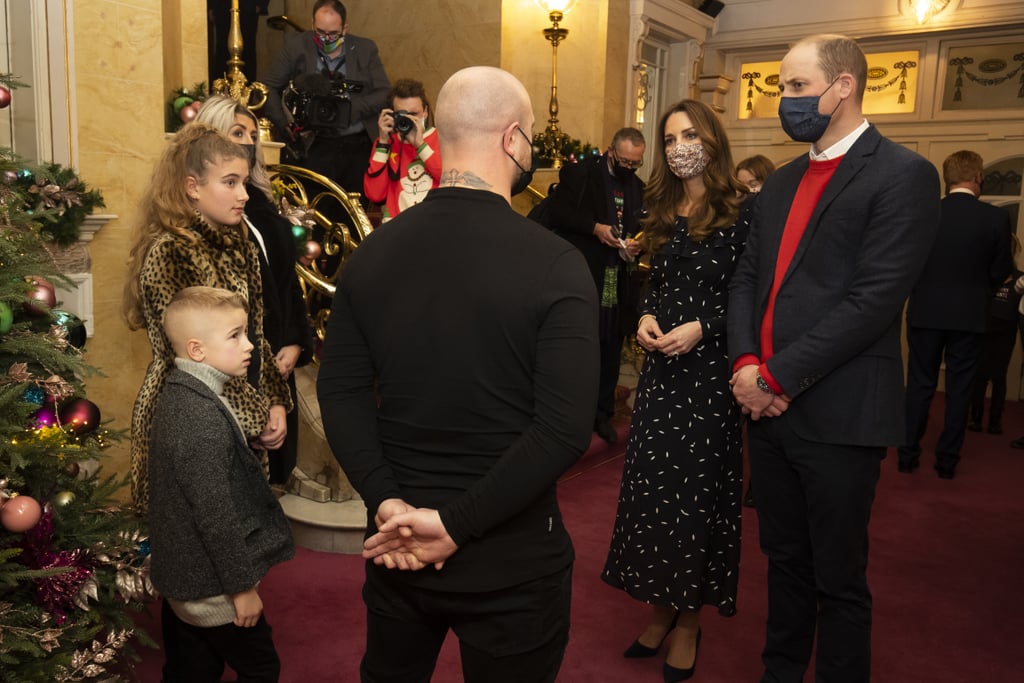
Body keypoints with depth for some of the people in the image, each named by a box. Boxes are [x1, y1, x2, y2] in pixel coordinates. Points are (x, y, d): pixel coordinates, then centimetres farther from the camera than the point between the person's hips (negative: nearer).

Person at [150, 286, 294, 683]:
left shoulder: (176, 394, 3)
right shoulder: (204, 416, -27)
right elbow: (215, 516, -25)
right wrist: (242, 586, -17)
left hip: (180, 578, 9)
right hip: (214, 589, -9)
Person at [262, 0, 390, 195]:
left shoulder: (366, 49, 7)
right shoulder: (296, 46, 5)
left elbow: (385, 94, 2)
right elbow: (269, 87, 10)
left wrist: (347, 105, -13)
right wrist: (284, 126, -4)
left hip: (359, 145, 1)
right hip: (317, 146, -1)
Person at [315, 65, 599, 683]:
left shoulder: (373, 252, -4)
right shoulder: (555, 265, -18)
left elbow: (340, 391, -5)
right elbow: (565, 430, -24)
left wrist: (388, 502, -11)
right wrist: (456, 525, -19)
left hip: (397, 547, 5)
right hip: (511, 560, -4)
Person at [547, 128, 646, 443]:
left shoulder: (638, 188, 13)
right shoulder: (578, 174, -3)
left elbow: (644, 229, 19)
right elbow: (557, 213, -10)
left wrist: (638, 244, -3)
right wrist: (594, 227, -20)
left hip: (619, 284, 5)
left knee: (611, 352, 10)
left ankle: (603, 412, 23)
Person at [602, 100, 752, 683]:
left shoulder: (739, 211, -7)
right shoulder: (665, 212, 11)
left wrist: (702, 327, -19)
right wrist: (646, 317, -3)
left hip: (710, 370, -5)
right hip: (661, 367, 6)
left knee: (697, 490, 4)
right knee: (651, 485, 8)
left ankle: (690, 623, 21)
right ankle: (662, 608, 26)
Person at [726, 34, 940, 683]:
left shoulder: (903, 174, -9)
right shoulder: (781, 182, 14)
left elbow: (874, 299, -17)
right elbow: (748, 278, 10)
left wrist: (777, 376, -16)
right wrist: (746, 363, -6)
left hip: (837, 412, -7)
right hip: (769, 406, 7)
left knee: (839, 579, 9)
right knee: (784, 559, 20)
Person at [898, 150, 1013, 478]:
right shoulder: (996, 217, -8)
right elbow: (1000, 272, -2)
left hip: (925, 312, 1)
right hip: (969, 314, -1)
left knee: (919, 384, 11)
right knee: (959, 388, 9)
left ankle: (908, 455, 13)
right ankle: (947, 460, 15)